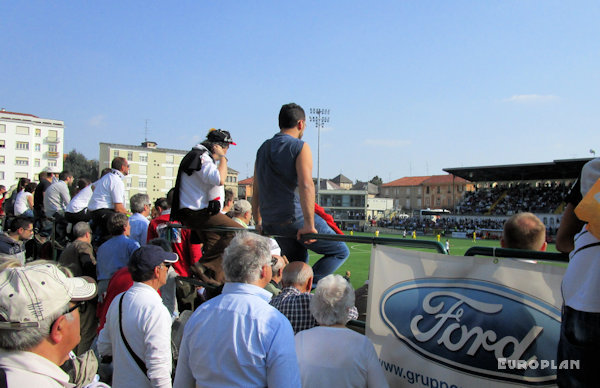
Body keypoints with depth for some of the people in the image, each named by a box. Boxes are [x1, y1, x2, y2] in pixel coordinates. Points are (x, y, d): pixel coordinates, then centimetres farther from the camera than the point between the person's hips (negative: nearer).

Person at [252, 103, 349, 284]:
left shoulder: (263, 149, 15)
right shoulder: (300, 147, -6)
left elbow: (256, 191, 18)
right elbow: (306, 185, -21)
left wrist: (258, 223, 24)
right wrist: (309, 225, -24)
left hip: (270, 224, 7)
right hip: (296, 218, -7)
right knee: (340, 251, 5)